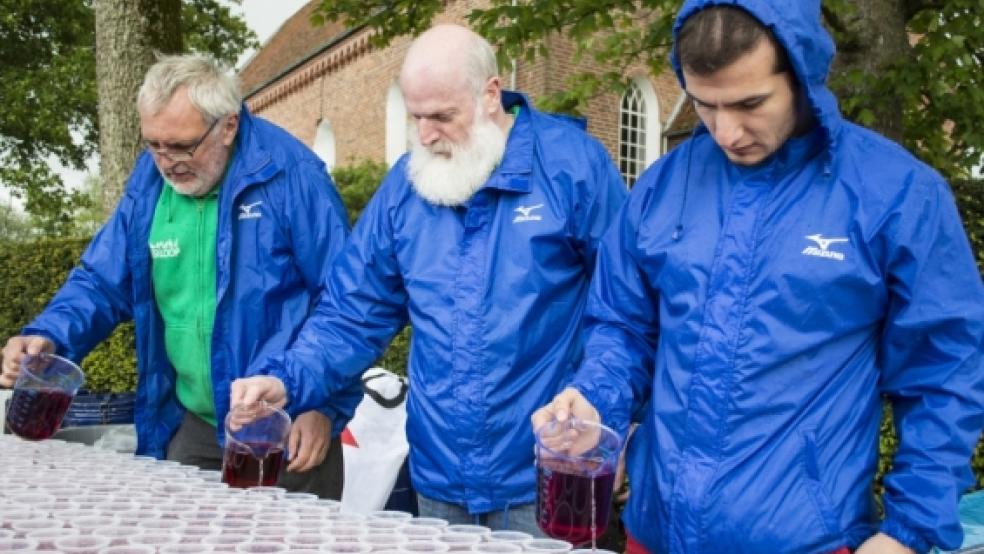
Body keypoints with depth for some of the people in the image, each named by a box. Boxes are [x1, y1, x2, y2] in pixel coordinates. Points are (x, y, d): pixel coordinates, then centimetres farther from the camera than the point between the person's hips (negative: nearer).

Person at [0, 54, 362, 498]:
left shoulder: (291, 175, -15)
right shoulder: (148, 181, 3)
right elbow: (101, 282, 10)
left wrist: (326, 405, -17)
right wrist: (48, 337, -9)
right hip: (195, 427, 6)